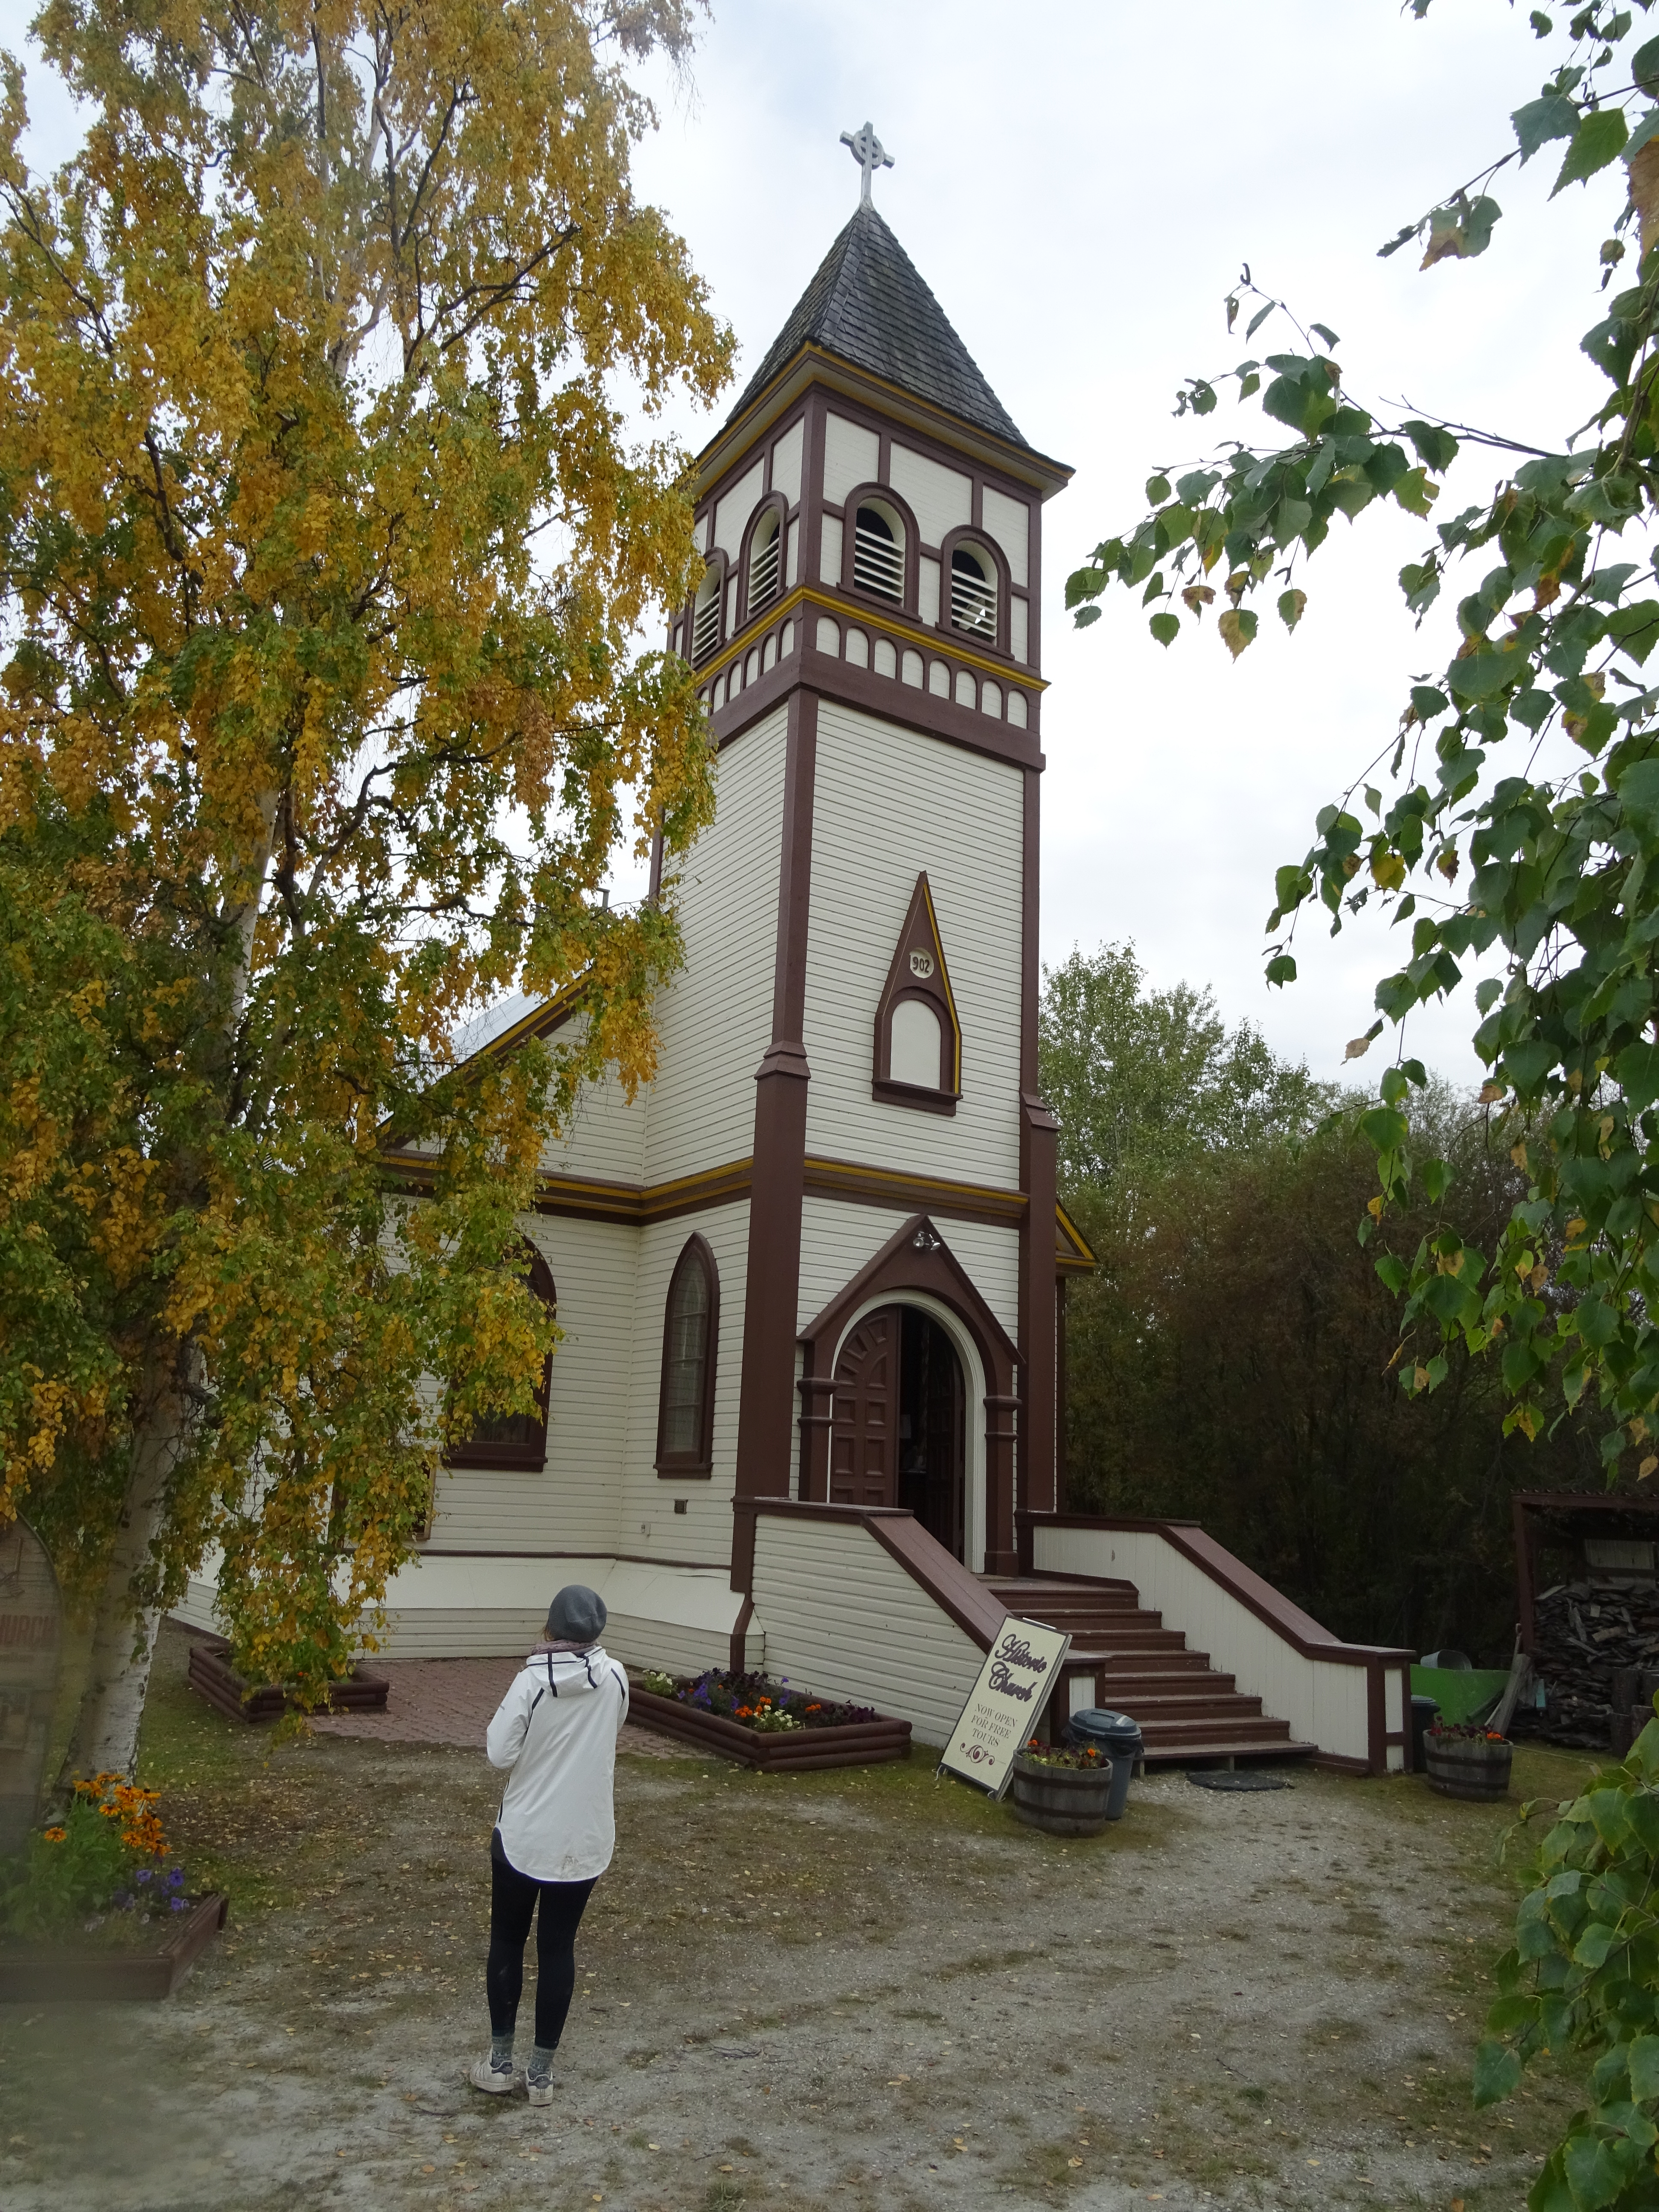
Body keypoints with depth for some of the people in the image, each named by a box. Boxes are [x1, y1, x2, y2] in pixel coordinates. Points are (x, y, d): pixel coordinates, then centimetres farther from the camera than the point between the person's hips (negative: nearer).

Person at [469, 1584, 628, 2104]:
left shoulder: (533, 1681, -17)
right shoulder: (614, 1678, -7)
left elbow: (499, 1753, -12)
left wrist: (536, 1669, -4)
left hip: (523, 1836, -2)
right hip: (584, 1841, 2)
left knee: (507, 1942, 17)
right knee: (558, 1948, 13)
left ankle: (499, 2063, 25)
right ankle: (541, 2073, 21)